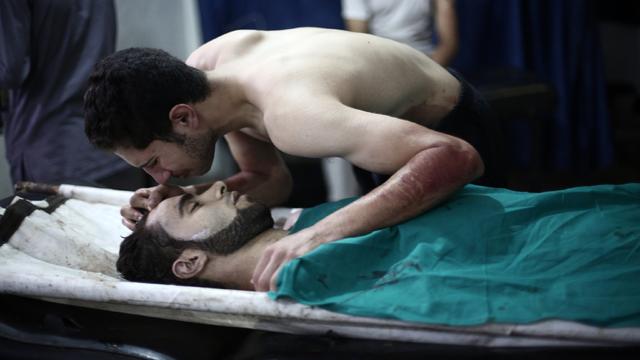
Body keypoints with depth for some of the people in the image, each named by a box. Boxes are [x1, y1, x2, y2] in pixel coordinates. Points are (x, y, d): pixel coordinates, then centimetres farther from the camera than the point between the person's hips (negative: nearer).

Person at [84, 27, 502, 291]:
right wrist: (185, 198, -28)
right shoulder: (199, 72, -19)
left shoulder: (289, 115, -45)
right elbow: (272, 180, -8)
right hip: (384, 116, 7)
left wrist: (319, 234, -63)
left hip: (446, 129, -7)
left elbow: (457, 158, -53)